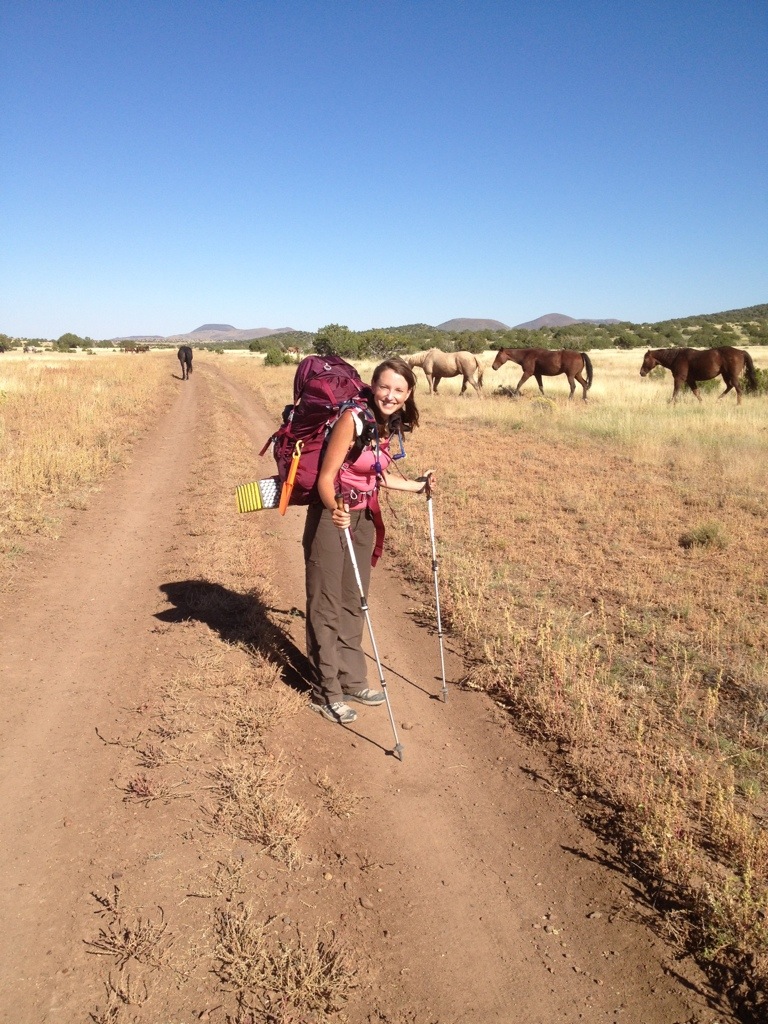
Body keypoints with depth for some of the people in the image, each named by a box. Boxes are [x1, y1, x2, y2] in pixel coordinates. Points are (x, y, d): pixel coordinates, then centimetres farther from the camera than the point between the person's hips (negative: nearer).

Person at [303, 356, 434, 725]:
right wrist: (334, 509, -40)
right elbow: (326, 478, -22)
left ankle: (351, 682, 29)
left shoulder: (391, 426, 1)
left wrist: (417, 486, 18)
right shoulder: (353, 419, -21)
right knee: (326, 606, 2)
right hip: (331, 518, -7)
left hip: (364, 518, 8)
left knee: (353, 603, 16)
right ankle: (326, 693, 13)